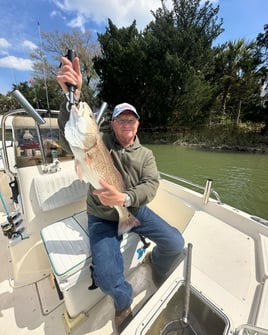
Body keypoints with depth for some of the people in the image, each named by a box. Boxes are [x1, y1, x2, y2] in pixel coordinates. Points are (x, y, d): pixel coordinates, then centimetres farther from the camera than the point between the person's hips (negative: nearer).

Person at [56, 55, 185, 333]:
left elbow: (151, 185, -14)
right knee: (108, 278, -18)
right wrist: (72, 96, -39)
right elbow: (70, 140, -25)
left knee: (176, 243, -7)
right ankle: (124, 303, 23)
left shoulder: (145, 154, 0)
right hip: (102, 217, -1)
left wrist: (124, 198, -34)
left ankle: (158, 268, 31)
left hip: (135, 210, 3)